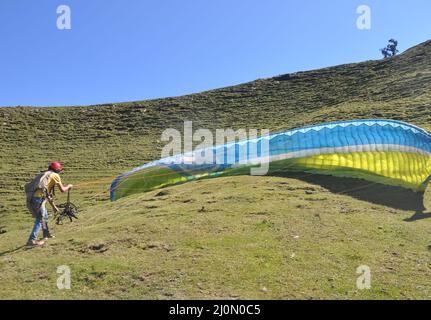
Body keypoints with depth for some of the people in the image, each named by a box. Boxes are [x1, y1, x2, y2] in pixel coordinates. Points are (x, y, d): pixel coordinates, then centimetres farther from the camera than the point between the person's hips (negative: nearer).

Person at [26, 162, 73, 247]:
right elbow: (62, 190, 3)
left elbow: (47, 194, 32)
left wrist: (54, 206, 36)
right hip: (38, 199, -9)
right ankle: (32, 240, -6)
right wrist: (69, 186, 25)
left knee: (45, 216, 24)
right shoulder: (55, 175, 2)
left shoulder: (44, 175, 27)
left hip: (31, 198, 9)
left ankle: (46, 234, 38)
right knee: (40, 220, -2)